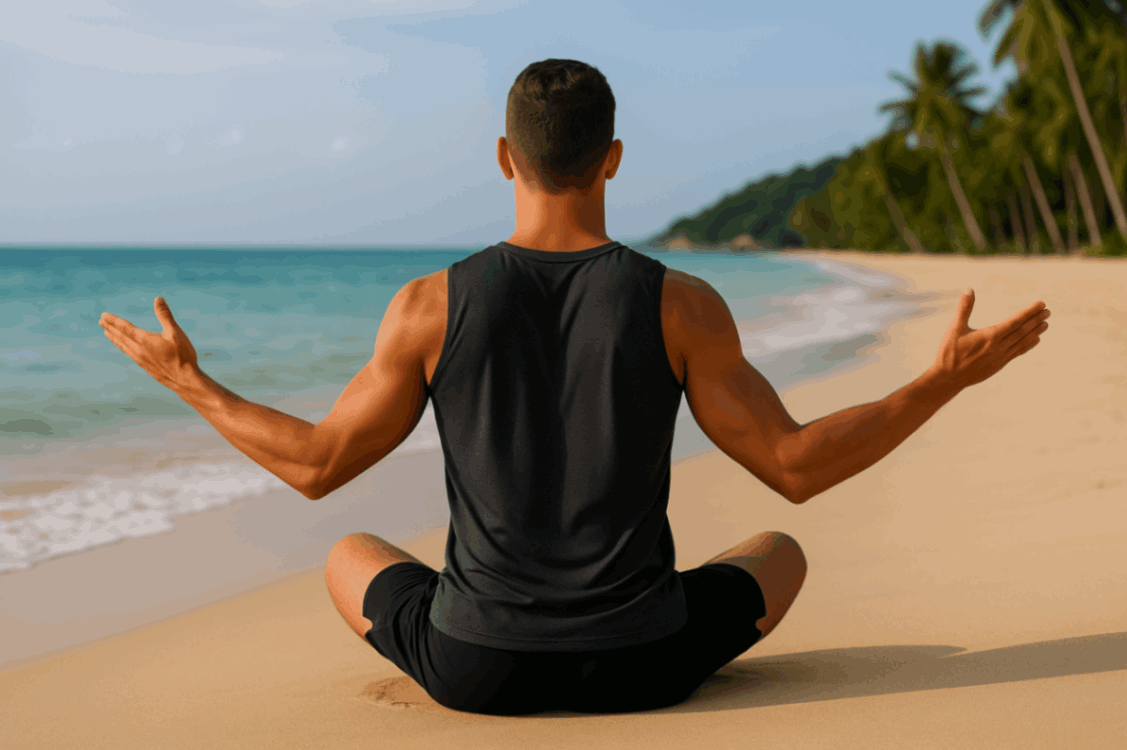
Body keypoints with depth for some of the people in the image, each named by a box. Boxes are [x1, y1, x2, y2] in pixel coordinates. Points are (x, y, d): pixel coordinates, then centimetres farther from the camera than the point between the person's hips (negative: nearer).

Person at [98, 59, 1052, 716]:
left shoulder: (431, 306, -9)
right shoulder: (682, 305, -11)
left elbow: (317, 465, -1)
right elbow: (797, 467, -6)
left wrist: (191, 384, 14)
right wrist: (949, 378, 3)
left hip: (475, 666, 1)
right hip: (641, 663, 0)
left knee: (349, 556, 32)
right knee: (781, 553, 30)